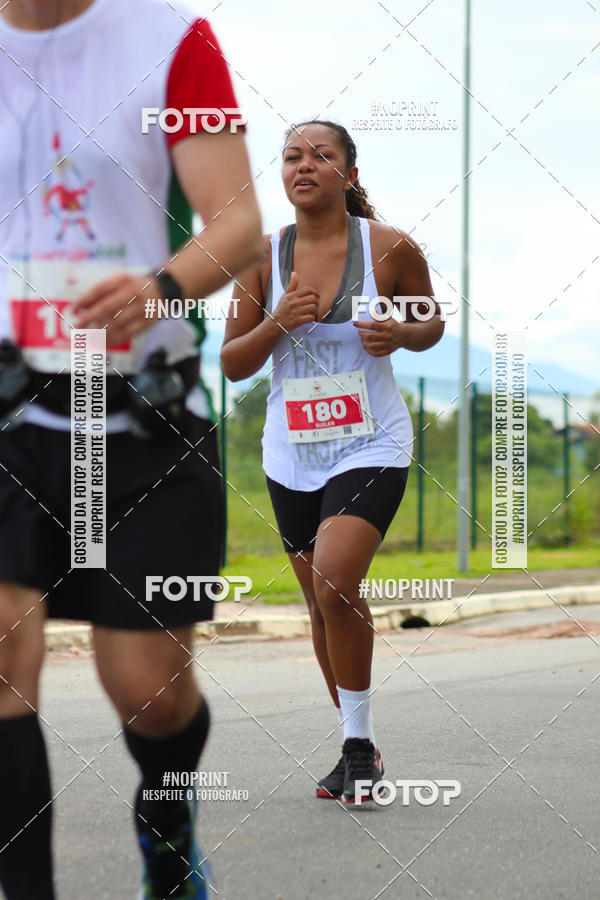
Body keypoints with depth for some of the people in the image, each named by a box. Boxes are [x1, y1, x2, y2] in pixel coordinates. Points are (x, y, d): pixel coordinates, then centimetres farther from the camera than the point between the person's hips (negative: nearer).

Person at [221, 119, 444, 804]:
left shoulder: (390, 248, -7)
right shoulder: (263, 255, -1)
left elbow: (432, 323, 9)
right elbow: (232, 364, 3)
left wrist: (400, 335, -13)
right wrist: (277, 323, -16)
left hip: (371, 445, -4)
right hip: (291, 452, 4)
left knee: (335, 582, -22)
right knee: (322, 605, 10)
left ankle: (360, 742, -6)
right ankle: (357, 751, 26)